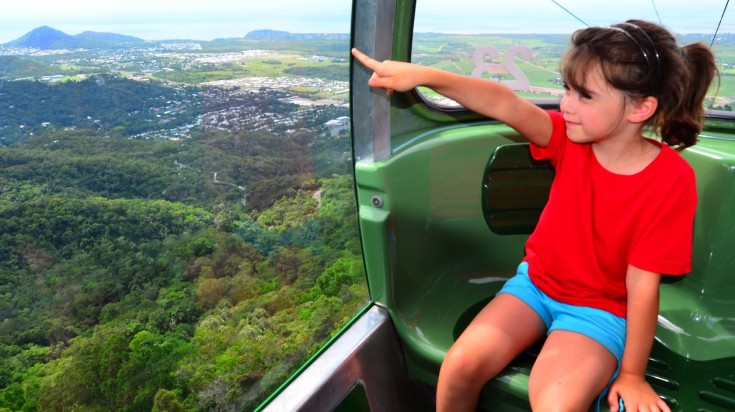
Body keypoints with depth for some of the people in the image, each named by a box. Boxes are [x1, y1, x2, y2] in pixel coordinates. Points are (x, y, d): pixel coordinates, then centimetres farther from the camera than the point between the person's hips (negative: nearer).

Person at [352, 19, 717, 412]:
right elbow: (506, 104, -26)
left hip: (599, 307, -3)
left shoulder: (671, 180, -20)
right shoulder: (572, 139, -10)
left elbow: (642, 285, -18)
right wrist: (423, 75, -38)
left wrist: (632, 374, -9)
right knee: (460, 365, -16)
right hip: (535, 281, 4)